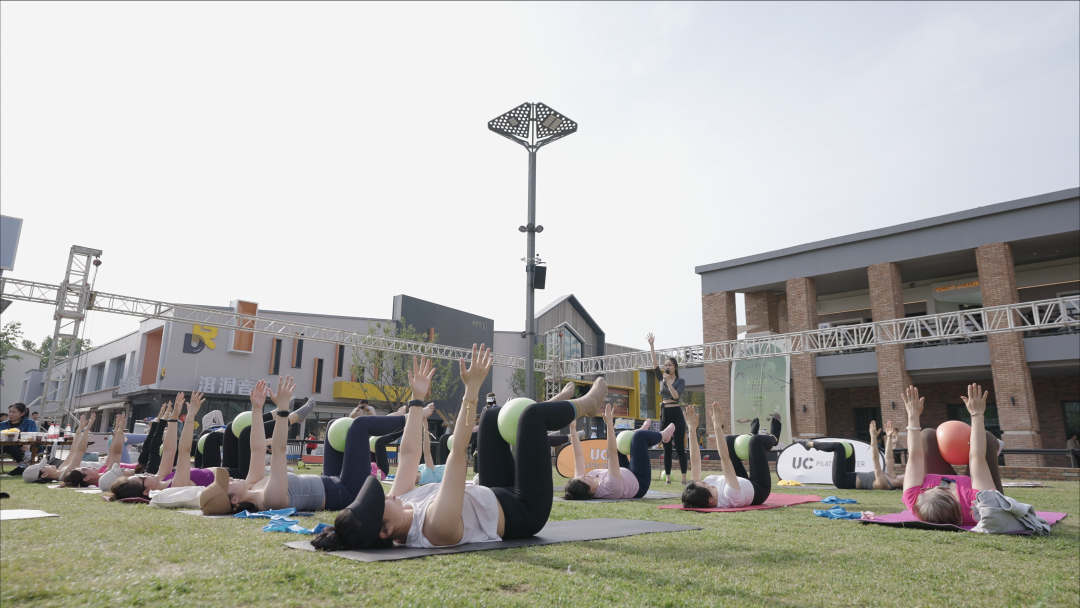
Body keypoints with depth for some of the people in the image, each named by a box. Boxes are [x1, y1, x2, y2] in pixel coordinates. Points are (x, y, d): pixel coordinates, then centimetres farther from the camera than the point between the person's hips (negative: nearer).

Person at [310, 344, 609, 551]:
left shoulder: (400, 505, -18)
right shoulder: (437, 525, -41)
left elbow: (408, 453, -7)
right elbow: (458, 452, -43)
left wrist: (417, 398, -2)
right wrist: (472, 390, -40)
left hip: (498, 498, 8)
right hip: (523, 511, -7)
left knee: (492, 416, 11)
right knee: (532, 414, -12)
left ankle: (560, 403, 35)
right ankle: (584, 405, 20)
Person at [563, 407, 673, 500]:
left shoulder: (580, 486, -27)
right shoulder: (609, 487, -44)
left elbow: (578, 454, -21)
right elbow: (612, 454, -49)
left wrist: (573, 428, -22)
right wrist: (610, 424, -52)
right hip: (639, 483, -6)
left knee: (617, 442, 13)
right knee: (640, 436, -11)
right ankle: (663, 436, 21)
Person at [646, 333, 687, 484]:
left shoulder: (680, 381, 0)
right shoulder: (662, 379, 11)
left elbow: (676, 396, -17)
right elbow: (654, 364, 3)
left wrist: (668, 382, -17)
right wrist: (651, 345, -4)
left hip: (676, 414, -4)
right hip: (664, 414, 4)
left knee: (680, 447, -3)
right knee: (666, 448, 5)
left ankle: (684, 478, 1)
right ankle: (668, 478, 7)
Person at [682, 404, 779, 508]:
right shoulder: (729, 496, -46)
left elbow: (695, 460, -29)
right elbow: (725, 457, -52)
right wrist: (717, 427, -54)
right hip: (759, 489, -5)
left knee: (729, 440, 4)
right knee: (756, 440, -6)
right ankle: (773, 438, 32)